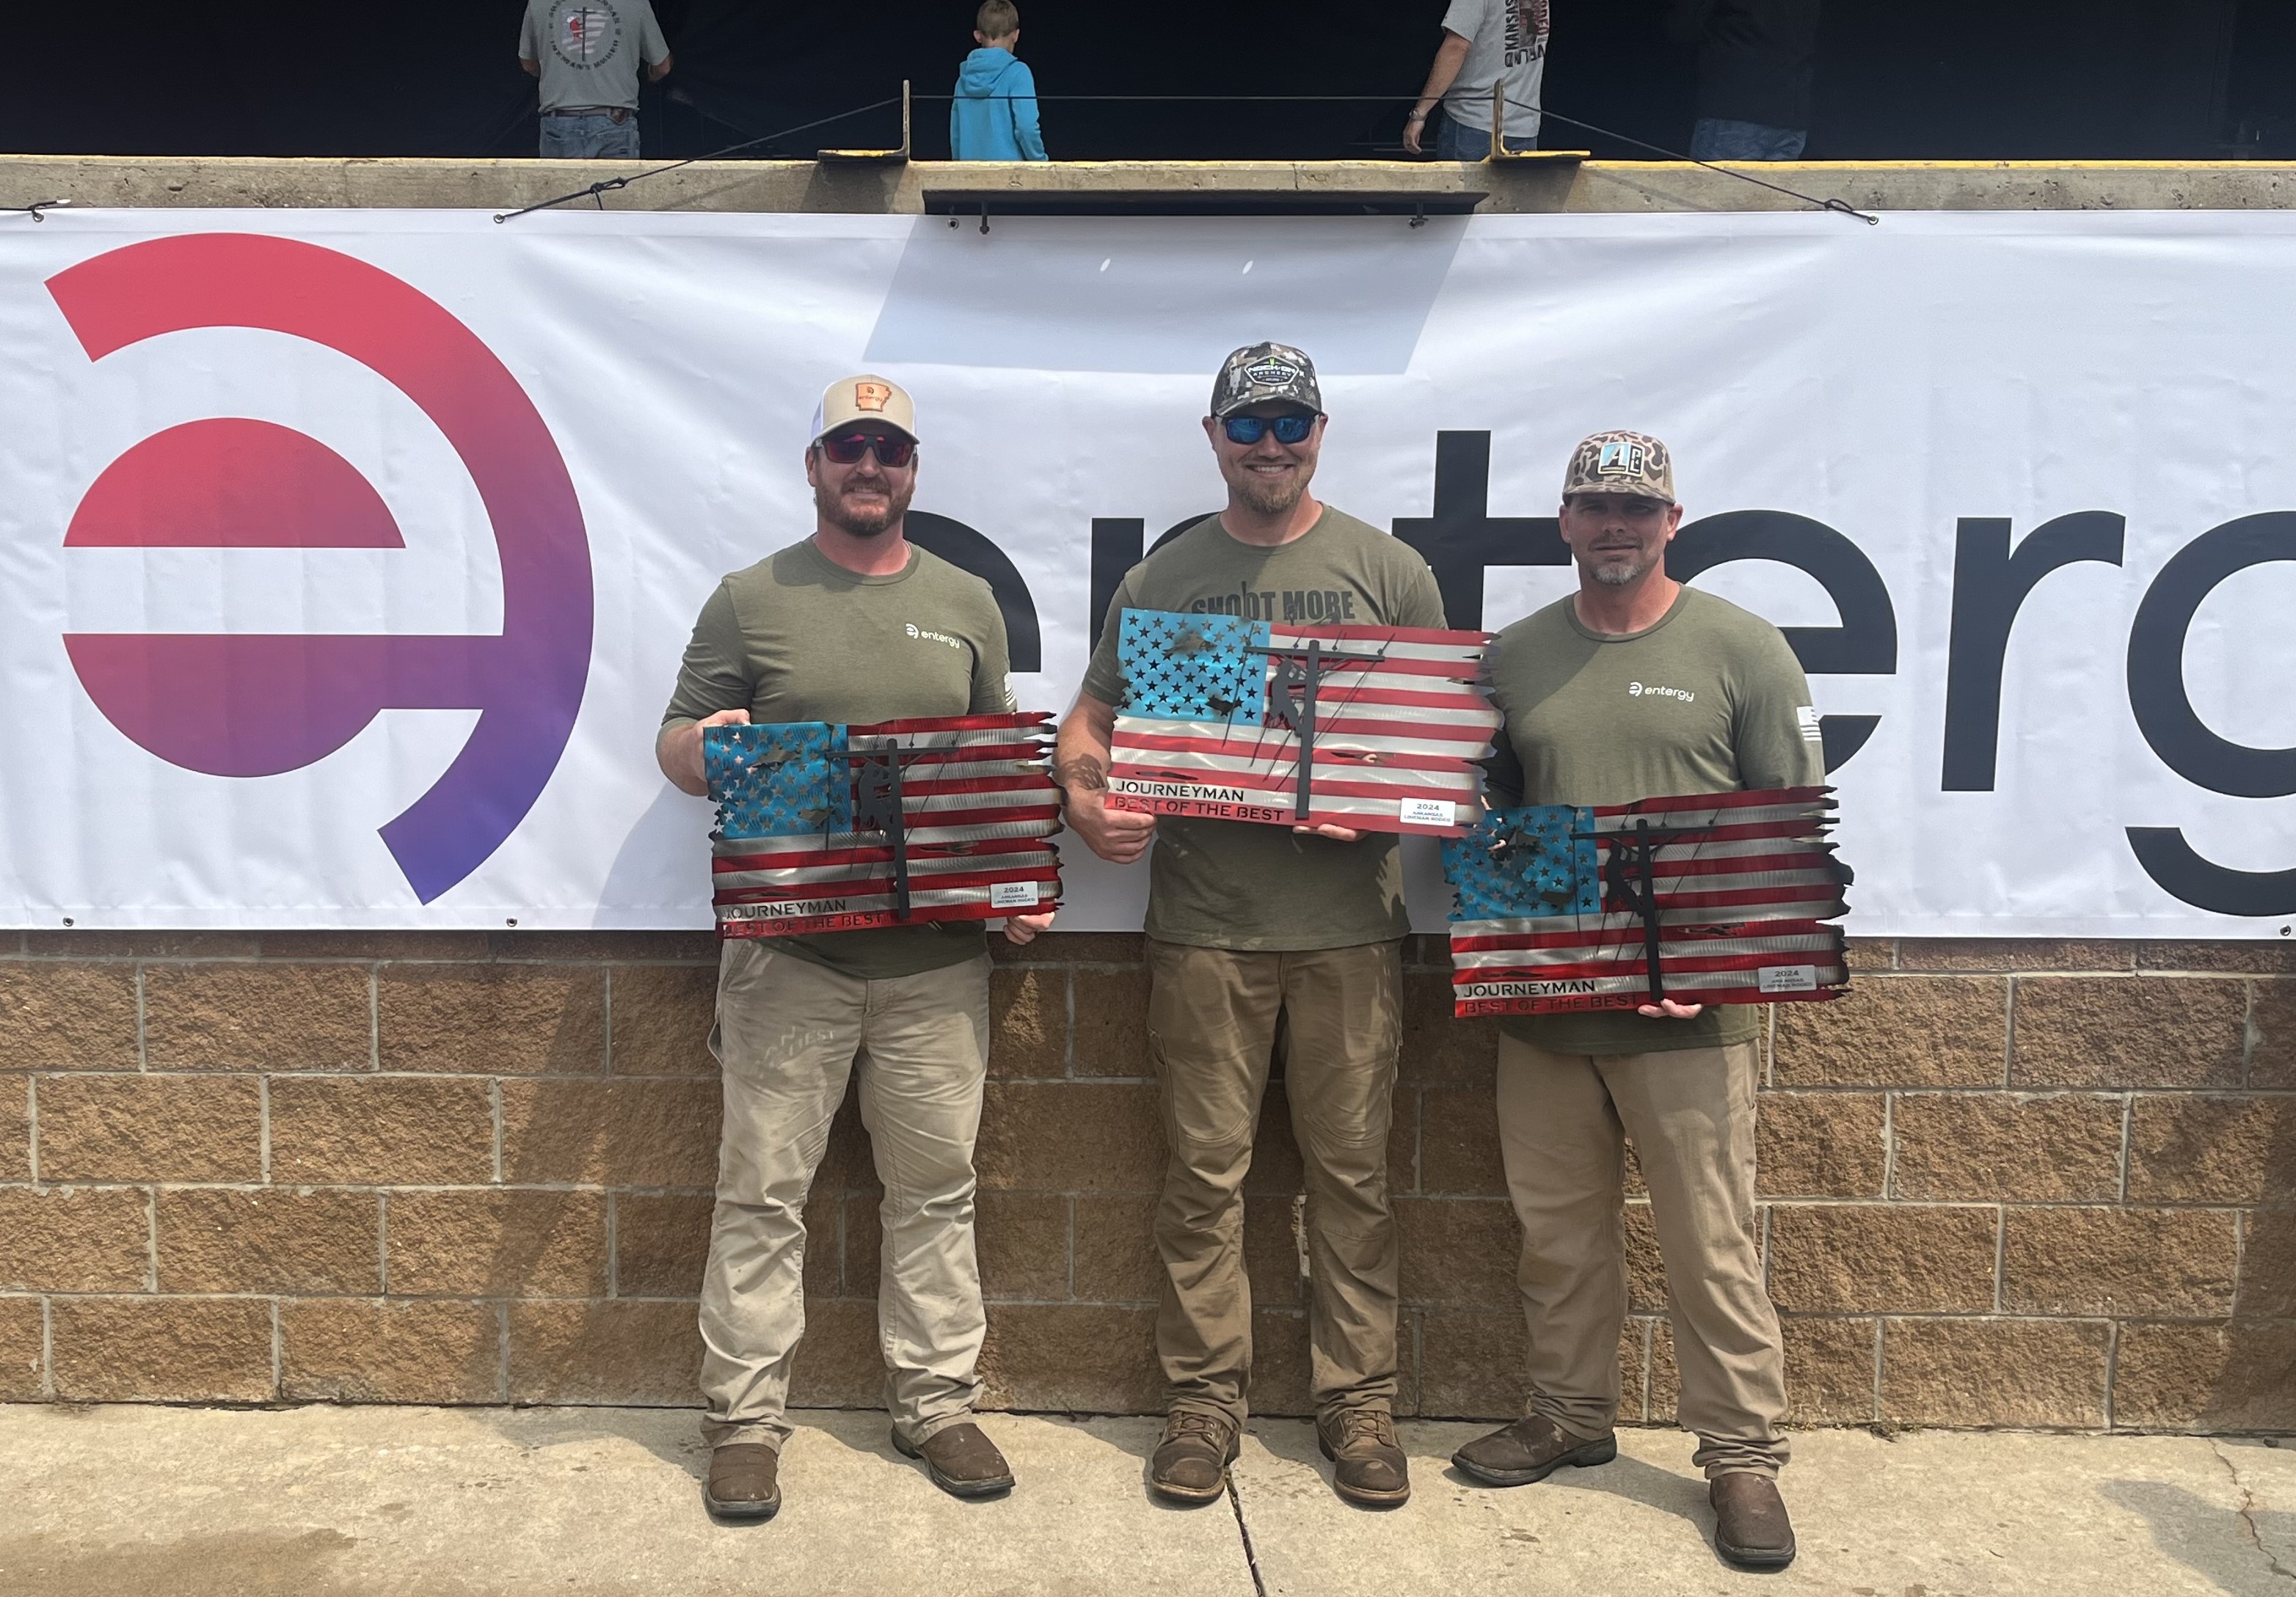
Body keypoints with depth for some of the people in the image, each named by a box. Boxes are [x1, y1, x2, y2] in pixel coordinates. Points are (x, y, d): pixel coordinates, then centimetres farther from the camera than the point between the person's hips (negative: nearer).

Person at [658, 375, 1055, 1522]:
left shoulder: (965, 602, 11)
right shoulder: (751, 600, 5)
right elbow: (676, 743, 6)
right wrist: (703, 747, -18)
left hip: (937, 955, 2)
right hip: (788, 952, -2)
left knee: (935, 1187, 10)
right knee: (762, 1188, 4)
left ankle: (936, 1404, 24)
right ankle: (745, 1419, 19)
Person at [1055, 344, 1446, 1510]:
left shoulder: (1388, 571, 6)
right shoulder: (1161, 580, 8)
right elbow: (1090, 722, 9)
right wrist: (1085, 799, -12)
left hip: (1348, 925, 0)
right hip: (1203, 926, 1)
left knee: (1351, 1172, 7)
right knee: (1203, 1173, 6)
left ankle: (1357, 1401, 22)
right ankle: (1204, 1398, 21)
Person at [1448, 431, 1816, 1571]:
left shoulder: (1741, 650, 0)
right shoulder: (1513, 656, 10)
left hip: (1687, 1010, -3)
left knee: (1710, 1242, 2)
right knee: (1558, 1229, 14)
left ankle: (1741, 1455, 18)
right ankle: (1570, 1417, 31)